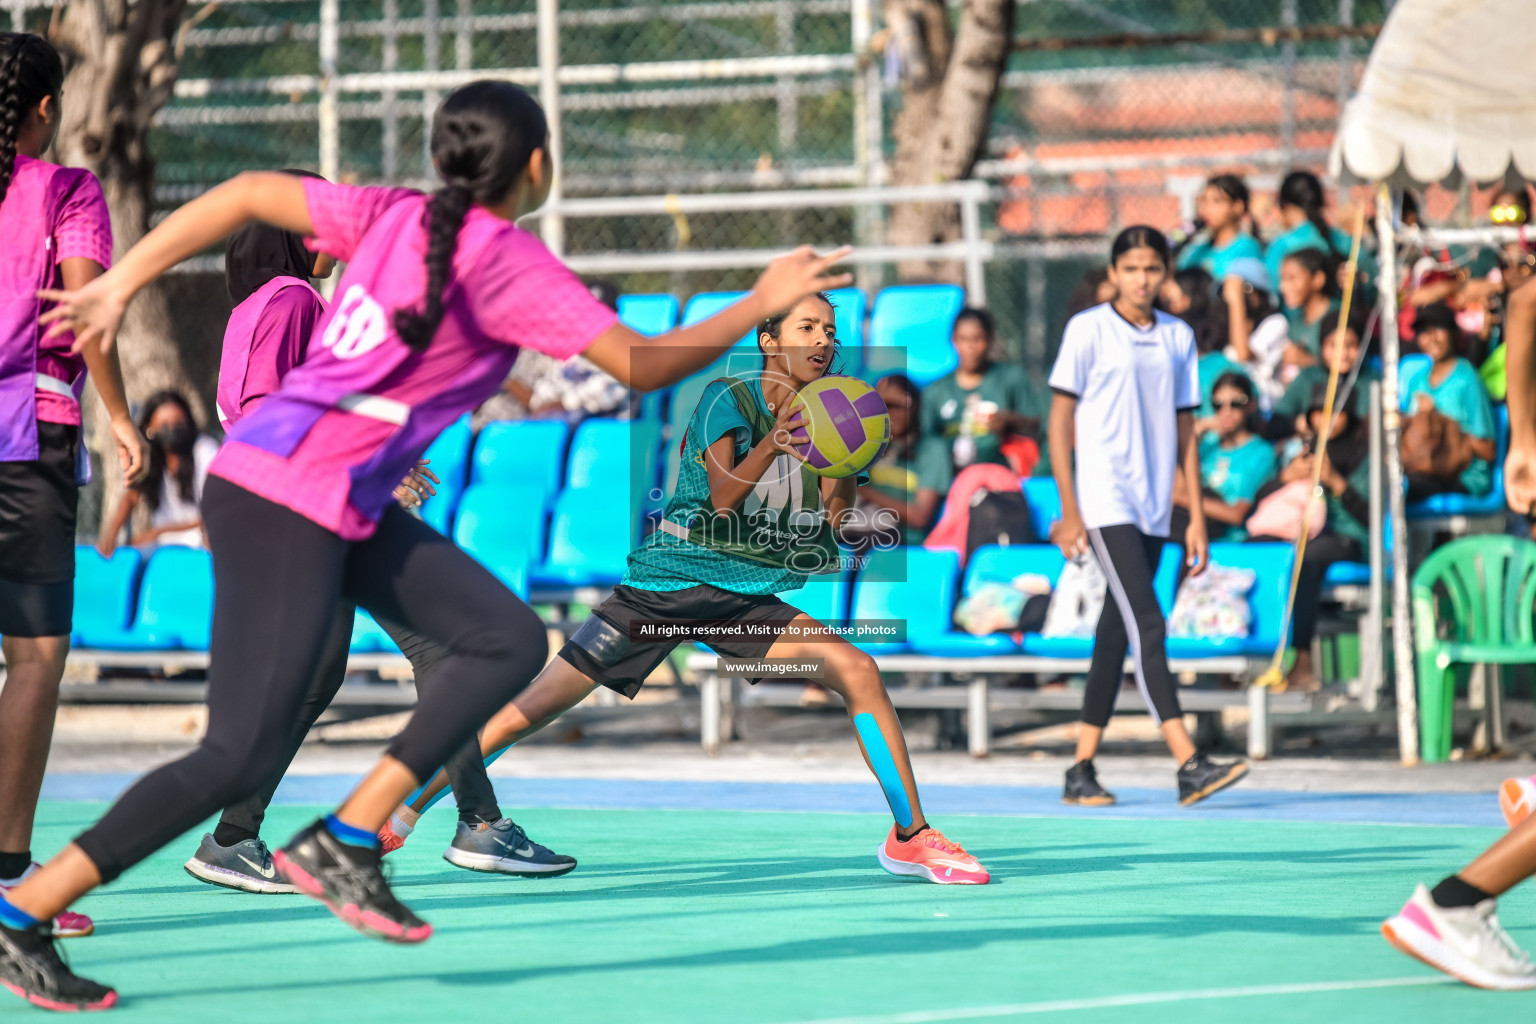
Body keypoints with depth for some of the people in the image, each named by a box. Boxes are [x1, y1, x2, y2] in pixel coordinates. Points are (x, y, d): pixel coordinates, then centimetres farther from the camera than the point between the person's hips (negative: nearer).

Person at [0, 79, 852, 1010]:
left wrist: (120, 286, 10)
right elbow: (643, 365, -15)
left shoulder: (399, 216, 7)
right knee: (243, 759, -8)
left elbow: (244, 194, 7)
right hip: (283, 507, -9)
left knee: (509, 640, 8)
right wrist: (761, 305, -4)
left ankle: (345, 843, 7)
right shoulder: (506, 259, -13)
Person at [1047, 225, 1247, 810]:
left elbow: (1184, 429, 17)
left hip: (1153, 510, 5)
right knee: (1148, 626, -15)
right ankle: (1189, 765, -23)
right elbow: (1060, 421, -2)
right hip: (1105, 504, -5)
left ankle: (1082, 771, 15)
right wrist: (1069, 512, -7)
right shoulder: (1088, 330, -3)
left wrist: (1196, 515, 11)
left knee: (1116, 635, 8)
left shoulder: (1178, 337, 12)